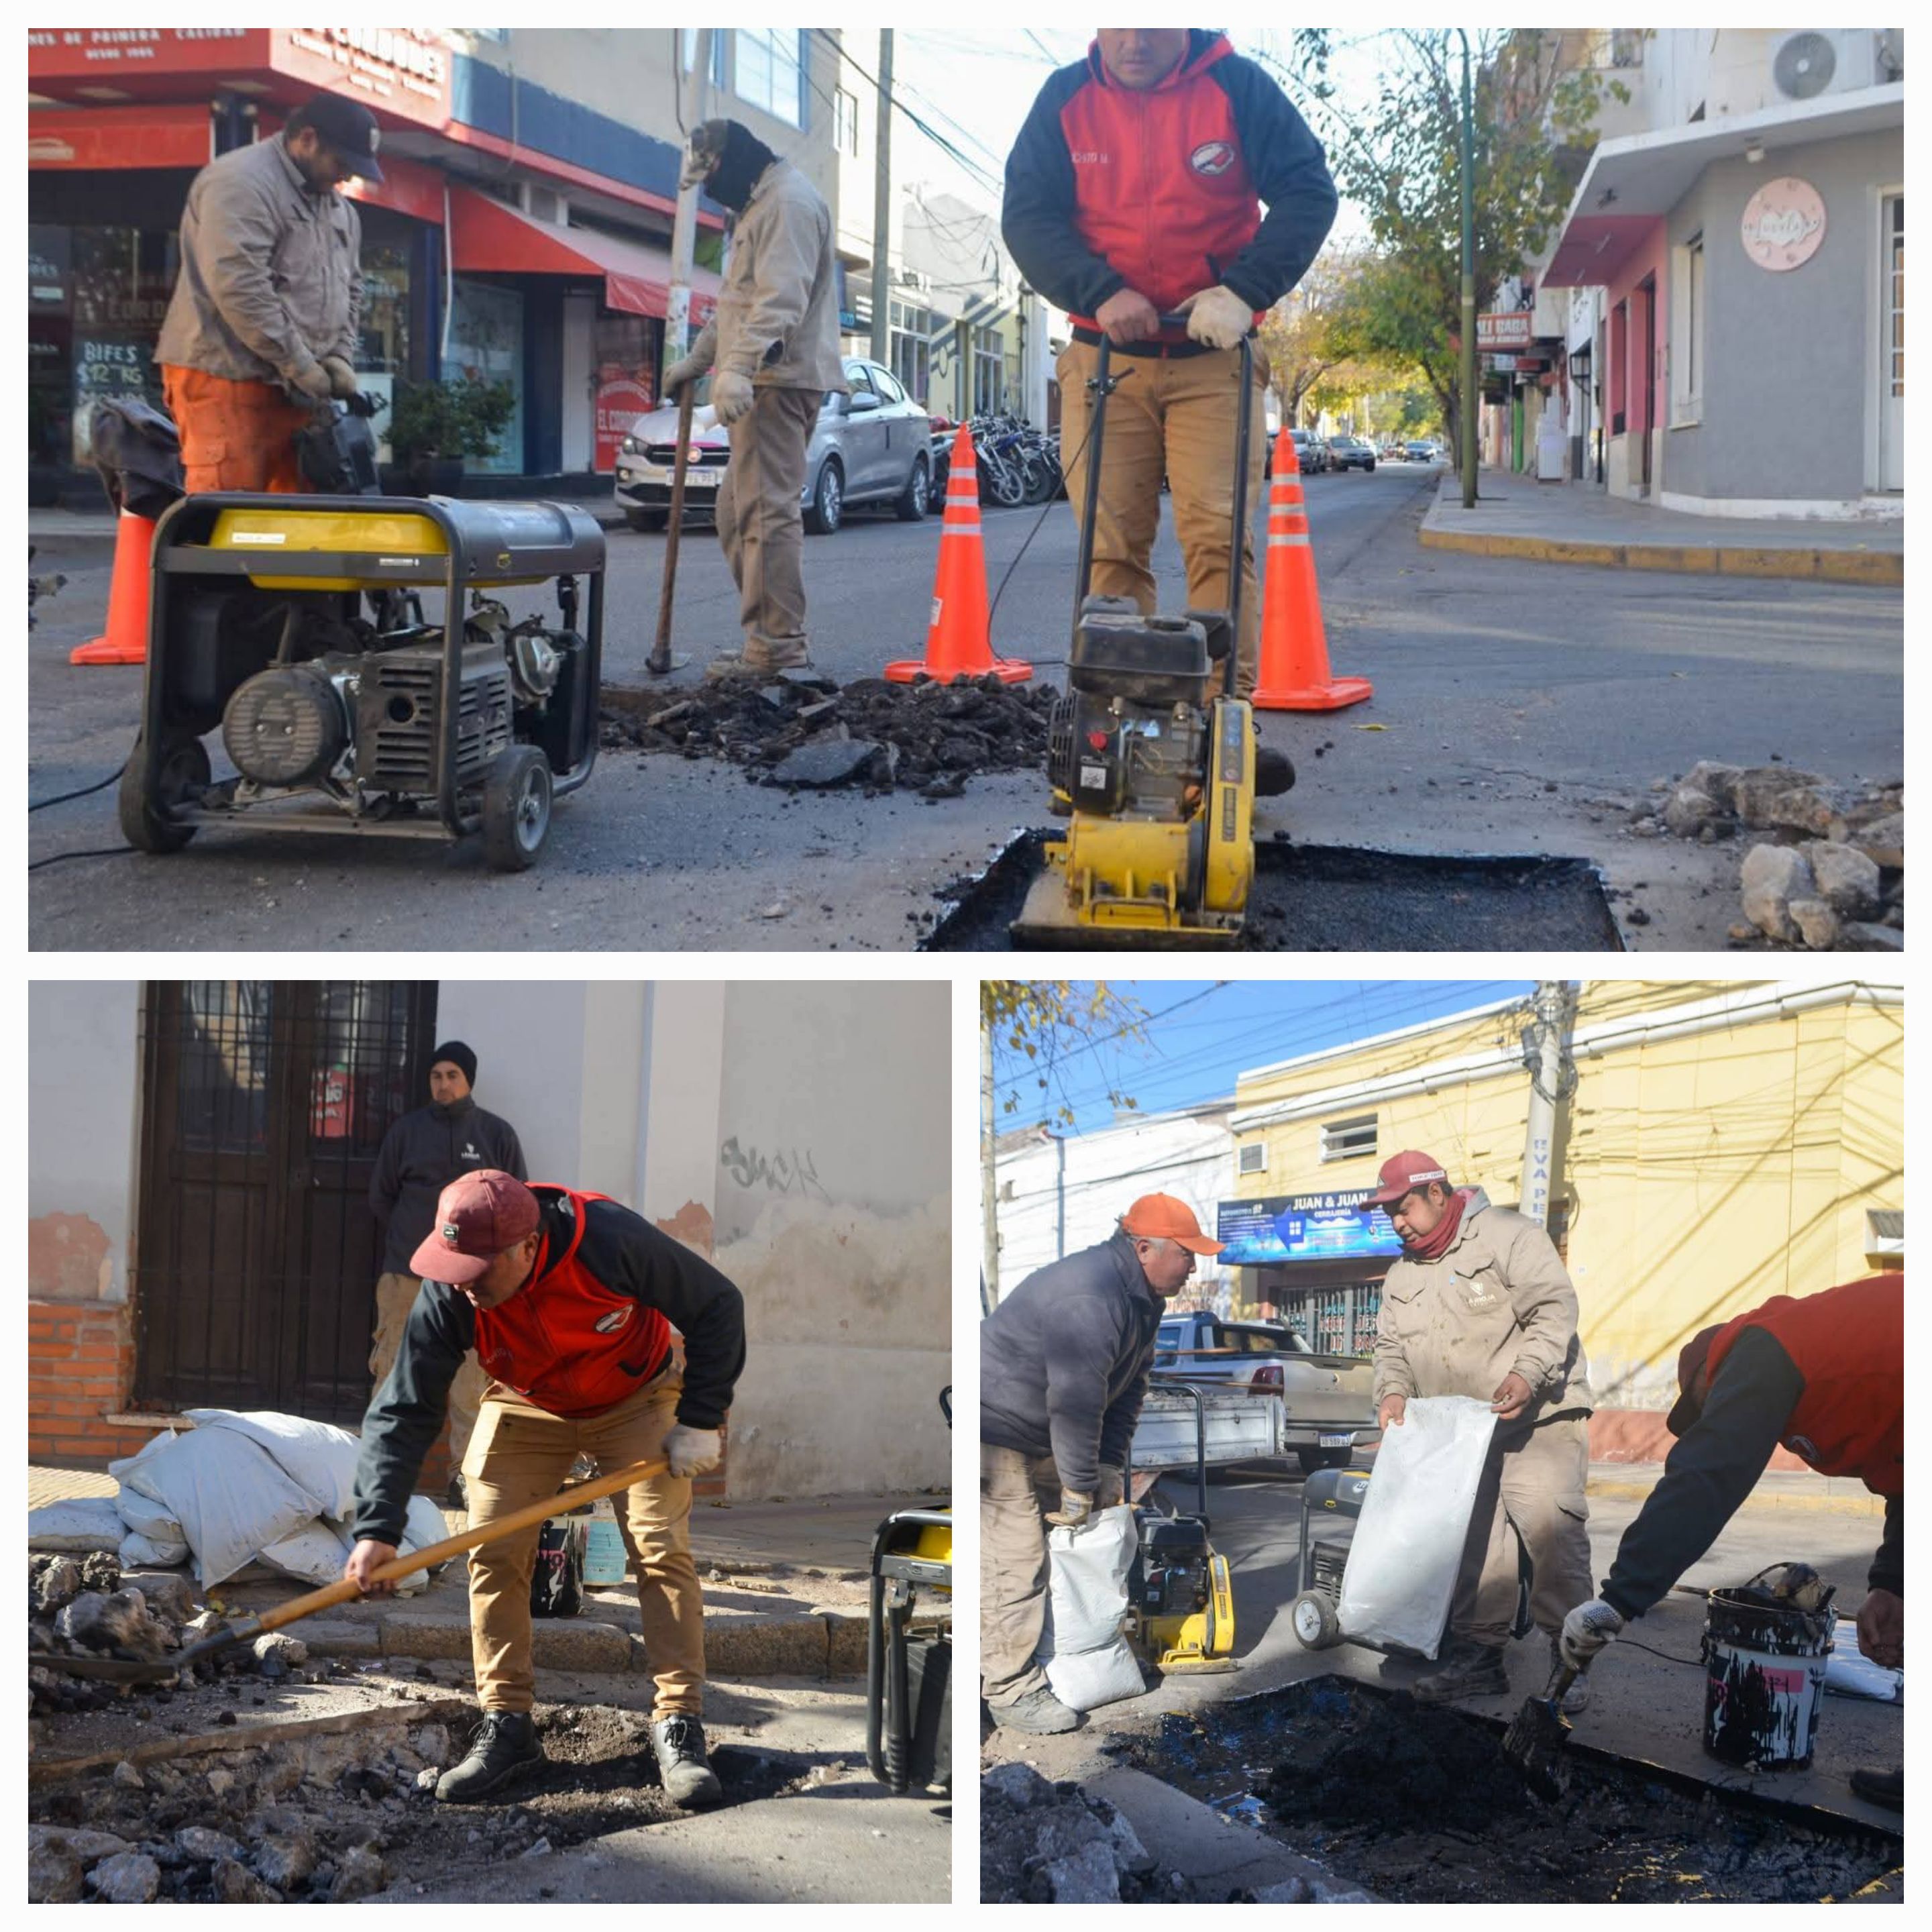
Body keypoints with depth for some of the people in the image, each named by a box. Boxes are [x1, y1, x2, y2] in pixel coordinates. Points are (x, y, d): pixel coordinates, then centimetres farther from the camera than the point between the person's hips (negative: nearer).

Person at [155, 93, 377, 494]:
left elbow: (350, 291, 27)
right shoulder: (241, 183, -11)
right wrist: (298, 364, -17)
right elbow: (238, 286, -21)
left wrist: (340, 357, 7)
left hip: (294, 388, 9)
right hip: (224, 377, -9)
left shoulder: (341, 211, 20)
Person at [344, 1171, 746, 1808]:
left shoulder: (613, 1243, -37)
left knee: (662, 1551, -13)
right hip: (524, 1412, 2)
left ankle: (679, 1728, -8)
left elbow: (717, 1308, -22)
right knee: (493, 1557, -8)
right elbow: (403, 1410, -25)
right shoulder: (448, 1295, -29)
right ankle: (506, 1727, 2)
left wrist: (701, 1421, -21)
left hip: (637, 1401, -2)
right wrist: (377, 1529, -34)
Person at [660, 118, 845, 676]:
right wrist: (696, 361, 41)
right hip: (764, 380, 11)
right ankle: (774, 640, 15)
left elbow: (782, 298, -23)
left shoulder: (789, 203, -11)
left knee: (767, 510, -13)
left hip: (780, 378, -11)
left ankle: (778, 647, -14)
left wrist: (738, 368, -32)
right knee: (737, 511, 13)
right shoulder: (757, 206, 25)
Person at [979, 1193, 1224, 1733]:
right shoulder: (1090, 1297, -29)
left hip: (1037, 1438, 11)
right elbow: (1075, 1398, -29)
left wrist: (1109, 1468, 3)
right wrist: (1079, 1486, -22)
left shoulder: (1141, 1300, 5)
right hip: (993, 1430, -11)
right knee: (1012, 1559, -11)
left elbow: (1127, 1389, 10)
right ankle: (1012, 1690, -8)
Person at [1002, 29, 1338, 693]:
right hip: (1103, 358, 2)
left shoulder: (1236, 86, -3)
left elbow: (1309, 192, -5)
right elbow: (1026, 216, -1)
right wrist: (1100, 293, -17)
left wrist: (1243, 291, -18)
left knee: (1217, 536, -10)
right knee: (1110, 546, 0)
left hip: (1214, 360, -2)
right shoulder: (1067, 98, 2)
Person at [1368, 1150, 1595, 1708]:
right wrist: (1393, 1391, -1)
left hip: (1536, 1418, -7)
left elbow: (1554, 1308, -15)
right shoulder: (1403, 1274, 16)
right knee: (1471, 1541, 4)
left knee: (1549, 1525, -15)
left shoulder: (1506, 1236, -7)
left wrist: (1527, 1374, -27)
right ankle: (1479, 1653, 12)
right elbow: (1391, 1346, 20)